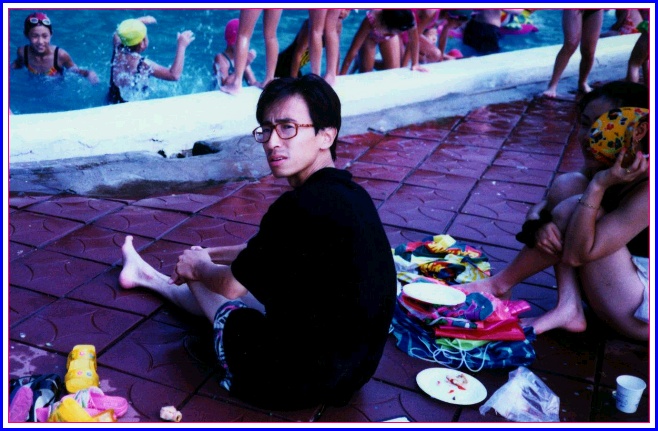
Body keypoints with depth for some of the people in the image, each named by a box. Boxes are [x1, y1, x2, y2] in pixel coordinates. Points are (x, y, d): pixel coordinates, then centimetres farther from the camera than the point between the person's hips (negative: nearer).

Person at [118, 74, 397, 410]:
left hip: (296, 379, -7)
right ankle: (146, 276, 56)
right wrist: (210, 255, 20)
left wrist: (199, 266, 10)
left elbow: (230, 284, -12)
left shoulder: (302, 206, -28)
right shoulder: (347, 192, 1)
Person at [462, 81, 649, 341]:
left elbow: (577, 254, -28)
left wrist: (599, 185, -33)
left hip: (642, 312, -8)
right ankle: (569, 308, -9)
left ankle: (500, 285, -2)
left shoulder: (646, 189, -26)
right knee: (567, 186, -7)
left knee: (574, 209, -23)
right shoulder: (608, 164, -1)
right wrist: (540, 223, -21)